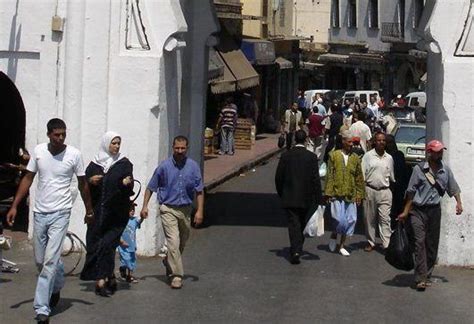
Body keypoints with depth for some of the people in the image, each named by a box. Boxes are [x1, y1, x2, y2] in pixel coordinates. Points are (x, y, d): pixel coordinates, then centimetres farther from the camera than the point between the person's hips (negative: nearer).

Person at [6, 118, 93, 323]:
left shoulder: (74, 154, -7)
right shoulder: (38, 151, 0)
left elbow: (82, 184, 4)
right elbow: (28, 179, 7)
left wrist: (89, 210, 12)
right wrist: (14, 206, 2)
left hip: (60, 213, -4)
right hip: (40, 212, 4)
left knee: (50, 260, -12)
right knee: (40, 260, 14)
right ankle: (57, 285, 43)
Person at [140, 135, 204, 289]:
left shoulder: (193, 166, 0)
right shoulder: (164, 166, -5)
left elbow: (199, 190, 4)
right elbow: (151, 187, 4)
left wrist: (200, 210, -3)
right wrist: (145, 206, -3)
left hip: (185, 209, 4)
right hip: (168, 209, -4)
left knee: (182, 242, 16)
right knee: (173, 241, -14)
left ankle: (168, 264, 41)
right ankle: (176, 275, -10)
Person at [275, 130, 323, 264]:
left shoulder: (286, 156, -4)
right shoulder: (311, 157, -6)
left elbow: (278, 177, -1)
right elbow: (316, 179, -7)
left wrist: (281, 193, 13)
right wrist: (318, 199, -3)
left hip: (289, 198, -1)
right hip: (306, 198, 1)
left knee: (293, 224, -1)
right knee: (302, 224, 18)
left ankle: (295, 251, -15)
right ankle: (298, 248, 28)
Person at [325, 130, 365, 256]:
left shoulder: (355, 158, 9)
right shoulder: (334, 155, 1)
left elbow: (359, 178, 11)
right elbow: (329, 175, -1)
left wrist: (359, 194, 7)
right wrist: (328, 193, -6)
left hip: (351, 195, 3)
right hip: (337, 194, -3)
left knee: (350, 220, 2)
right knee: (340, 220, -11)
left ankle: (342, 245, 16)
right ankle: (334, 236, 19)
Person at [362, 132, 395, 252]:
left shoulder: (389, 158, 9)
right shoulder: (368, 156, 0)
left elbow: (392, 176, 18)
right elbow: (362, 174, -1)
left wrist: (394, 186, 18)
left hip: (385, 191, 1)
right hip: (370, 190, -1)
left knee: (385, 219, -6)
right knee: (370, 218, 7)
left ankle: (387, 244, -9)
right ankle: (370, 242, 19)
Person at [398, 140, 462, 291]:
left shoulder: (445, 169, 4)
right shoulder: (419, 169, -6)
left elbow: (453, 188, 15)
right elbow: (411, 191, -3)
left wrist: (458, 202, 2)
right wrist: (406, 211, -3)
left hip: (435, 210, 4)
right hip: (418, 210, -4)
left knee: (432, 244, 7)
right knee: (420, 242, -10)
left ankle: (427, 275, 19)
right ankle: (420, 278, -12)